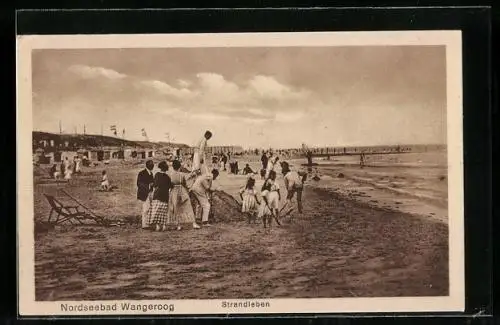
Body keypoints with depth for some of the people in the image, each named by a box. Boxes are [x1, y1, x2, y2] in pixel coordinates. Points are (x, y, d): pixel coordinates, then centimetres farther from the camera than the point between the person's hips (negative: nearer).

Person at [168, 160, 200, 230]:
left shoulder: (170, 175, -7)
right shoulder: (182, 175, -10)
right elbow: (184, 185, -1)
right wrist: (187, 191, 14)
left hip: (173, 192, 2)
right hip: (182, 192, -2)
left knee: (176, 209, 11)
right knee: (188, 208, 2)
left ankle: (178, 225, 11)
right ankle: (194, 223, -1)